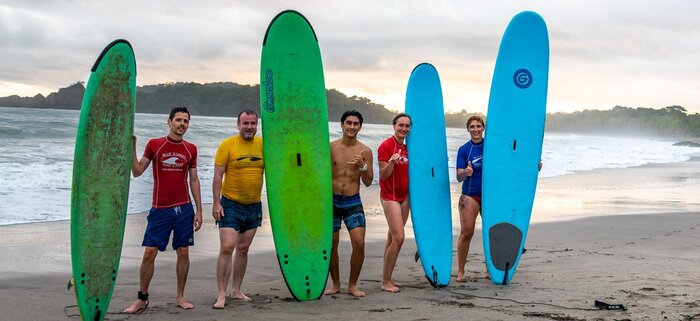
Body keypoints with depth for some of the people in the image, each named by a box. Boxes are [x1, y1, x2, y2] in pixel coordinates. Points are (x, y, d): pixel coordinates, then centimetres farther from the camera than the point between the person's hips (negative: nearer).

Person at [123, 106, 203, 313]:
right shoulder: (154, 145, 0)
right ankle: (142, 299, 9)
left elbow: (194, 180, 10)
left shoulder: (191, 149, 6)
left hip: (184, 208, 2)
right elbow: (137, 172, -2)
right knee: (149, 253, -3)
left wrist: (199, 210, 7)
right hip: (160, 209, -2)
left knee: (183, 253, 5)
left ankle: (180, 296, 18)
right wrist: (132, 148, -14)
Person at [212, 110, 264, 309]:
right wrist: (216, 203, -14)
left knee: (243, 249, 12)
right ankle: (221, 294, -7)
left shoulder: (263, 145, 2)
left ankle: (236, 290, 23)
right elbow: (218, 176, -8)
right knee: (227, 248, -12)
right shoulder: (227, 145, -8)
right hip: (230, 204, -4)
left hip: (254, 206, 4)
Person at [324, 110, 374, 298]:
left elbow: (368, 182, 2)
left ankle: (352, 285, 5)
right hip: (332, 201, 0)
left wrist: (362, 166, -16)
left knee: (359, 243, -11)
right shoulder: (330, 147, -1)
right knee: (330, 244, 4)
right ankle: (335, 283, 22)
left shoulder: (365, 151, 0)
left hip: (353, 202, 0)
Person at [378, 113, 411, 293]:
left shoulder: (406, 147, 11)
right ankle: (386, 281, -3)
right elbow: (383, 175, -15)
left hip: (404, 196, 7)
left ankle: (386, 278, 18)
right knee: (398, 238, -13)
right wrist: (391, 161, -29)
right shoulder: (386, 146, -12)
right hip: (390, 196, -7)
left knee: (392, 238, 11)